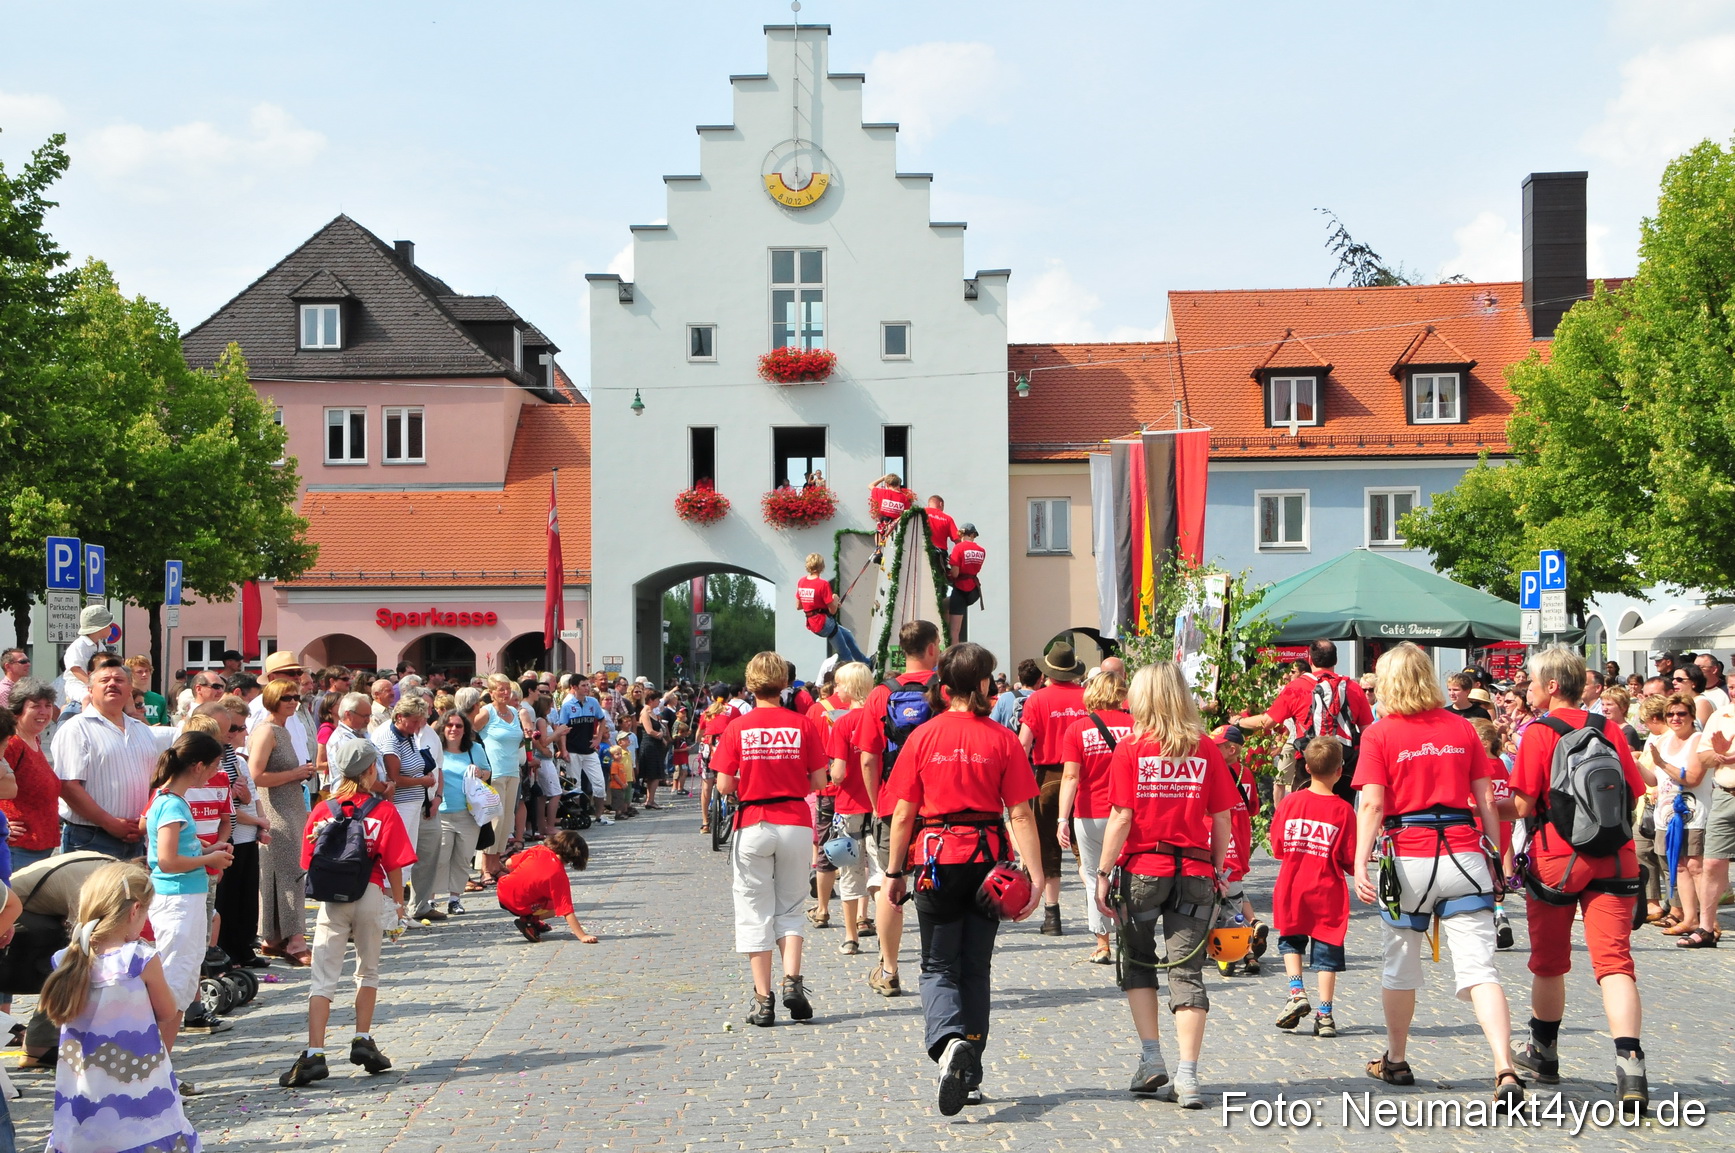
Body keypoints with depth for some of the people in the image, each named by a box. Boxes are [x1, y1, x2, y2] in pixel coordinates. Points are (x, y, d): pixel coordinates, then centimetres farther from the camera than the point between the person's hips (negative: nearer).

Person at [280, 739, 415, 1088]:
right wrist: (399, 904, 6)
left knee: (323, 978, -1)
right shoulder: (385, 811, -4)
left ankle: (314, 1054, -11)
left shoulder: (323, 811, 2)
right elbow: (394, 864, -6)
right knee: (368, 970, 19)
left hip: (332, 898, 1)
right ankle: (363, 1040, 18)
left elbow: (308, 862, 4)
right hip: (371, 894, -1)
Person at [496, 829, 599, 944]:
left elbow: (509, 864, 4)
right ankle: (527, 921, -3)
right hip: (520, 907, -6)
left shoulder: (538, 850, -9)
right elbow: (567, 911, -22)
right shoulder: (559, 876, -20)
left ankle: (532, 920, 23)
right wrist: (582, 936, -21)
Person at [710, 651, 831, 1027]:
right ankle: (792, 981, -4)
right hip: (795, 824, 1)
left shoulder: (738, 728, -5)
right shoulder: (803, 725, -3)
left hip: (752, 824, -1)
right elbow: (819, 781, -1)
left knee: (755, 914, 7)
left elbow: (724, 786, -6)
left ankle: (763, 1000, 4)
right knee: (789, 909, 15)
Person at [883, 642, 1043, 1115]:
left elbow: (903, 814, -2)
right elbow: (1020, 814, -8)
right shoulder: (1002, 739, -4)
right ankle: (970, 1075, 17)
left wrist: (895, 871, 8)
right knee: (976, 967, 14)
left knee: (939, 967, 7)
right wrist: (1035, 876, -8)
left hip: (937, 860, -1)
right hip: (988, 858, 1)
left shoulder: (922, 738, -3)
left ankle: (948, 1041, -23)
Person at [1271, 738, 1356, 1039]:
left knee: (1290, 940, 21)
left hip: (1292, 889, 2)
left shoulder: (1289, 802, -5)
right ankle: (1324, 1014, 4)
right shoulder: (1343, 810, -11)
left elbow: (1276, 847, 2)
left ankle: (1297, 992, 2)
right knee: (1326, 950, 6)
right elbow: (1350, 859, -8)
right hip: (1327, 892, -2)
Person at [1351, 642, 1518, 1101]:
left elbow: (1372, 805, -10)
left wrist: (1360, 864, -11)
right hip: (1463, 853, 2)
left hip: (1407, 857, -2)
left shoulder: (1380, 734, -2)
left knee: (1401, 963, 16)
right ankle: (1505, 1069, -20)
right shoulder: (1462, 728, 7)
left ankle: (1395, 1061, 32)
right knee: (1479, 967, -4)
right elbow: (1486, 801, 7)